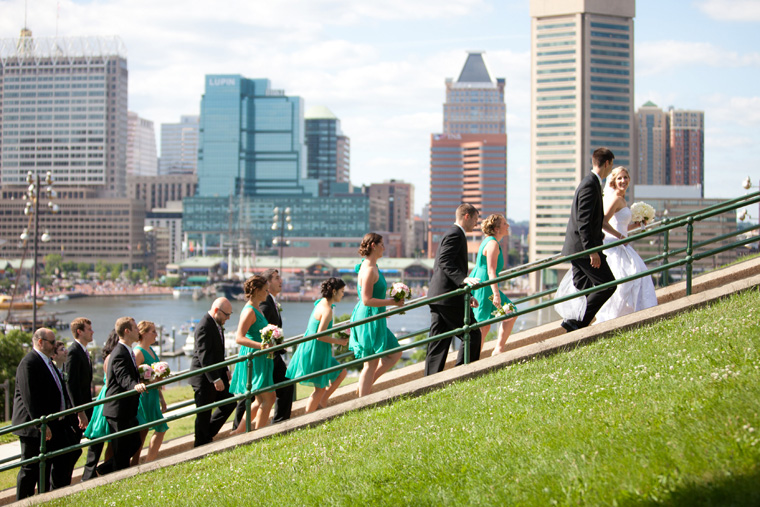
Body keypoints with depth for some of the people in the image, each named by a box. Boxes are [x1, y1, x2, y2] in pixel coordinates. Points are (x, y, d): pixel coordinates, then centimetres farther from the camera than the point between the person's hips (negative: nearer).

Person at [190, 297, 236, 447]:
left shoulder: (217, 324, 10)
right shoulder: (204, 326, -21)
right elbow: (204, 356, -25)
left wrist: (225, 370, 14)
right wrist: (215, 379, -25)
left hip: (217, 375, 10)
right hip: (204, 378, -10)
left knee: (229, 404, 11)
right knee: (204, 414, 0)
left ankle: (208, 434, 24)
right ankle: (201, 445, 12)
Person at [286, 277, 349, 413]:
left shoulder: (321, 304, 9)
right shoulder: (327, 310, -21)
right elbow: (320, 336, -25)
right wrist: (338, 341, -13)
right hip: (316, 350, -10)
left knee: (341, 372, 17)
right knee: (320, 389, 0)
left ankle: (322, 402, 19)